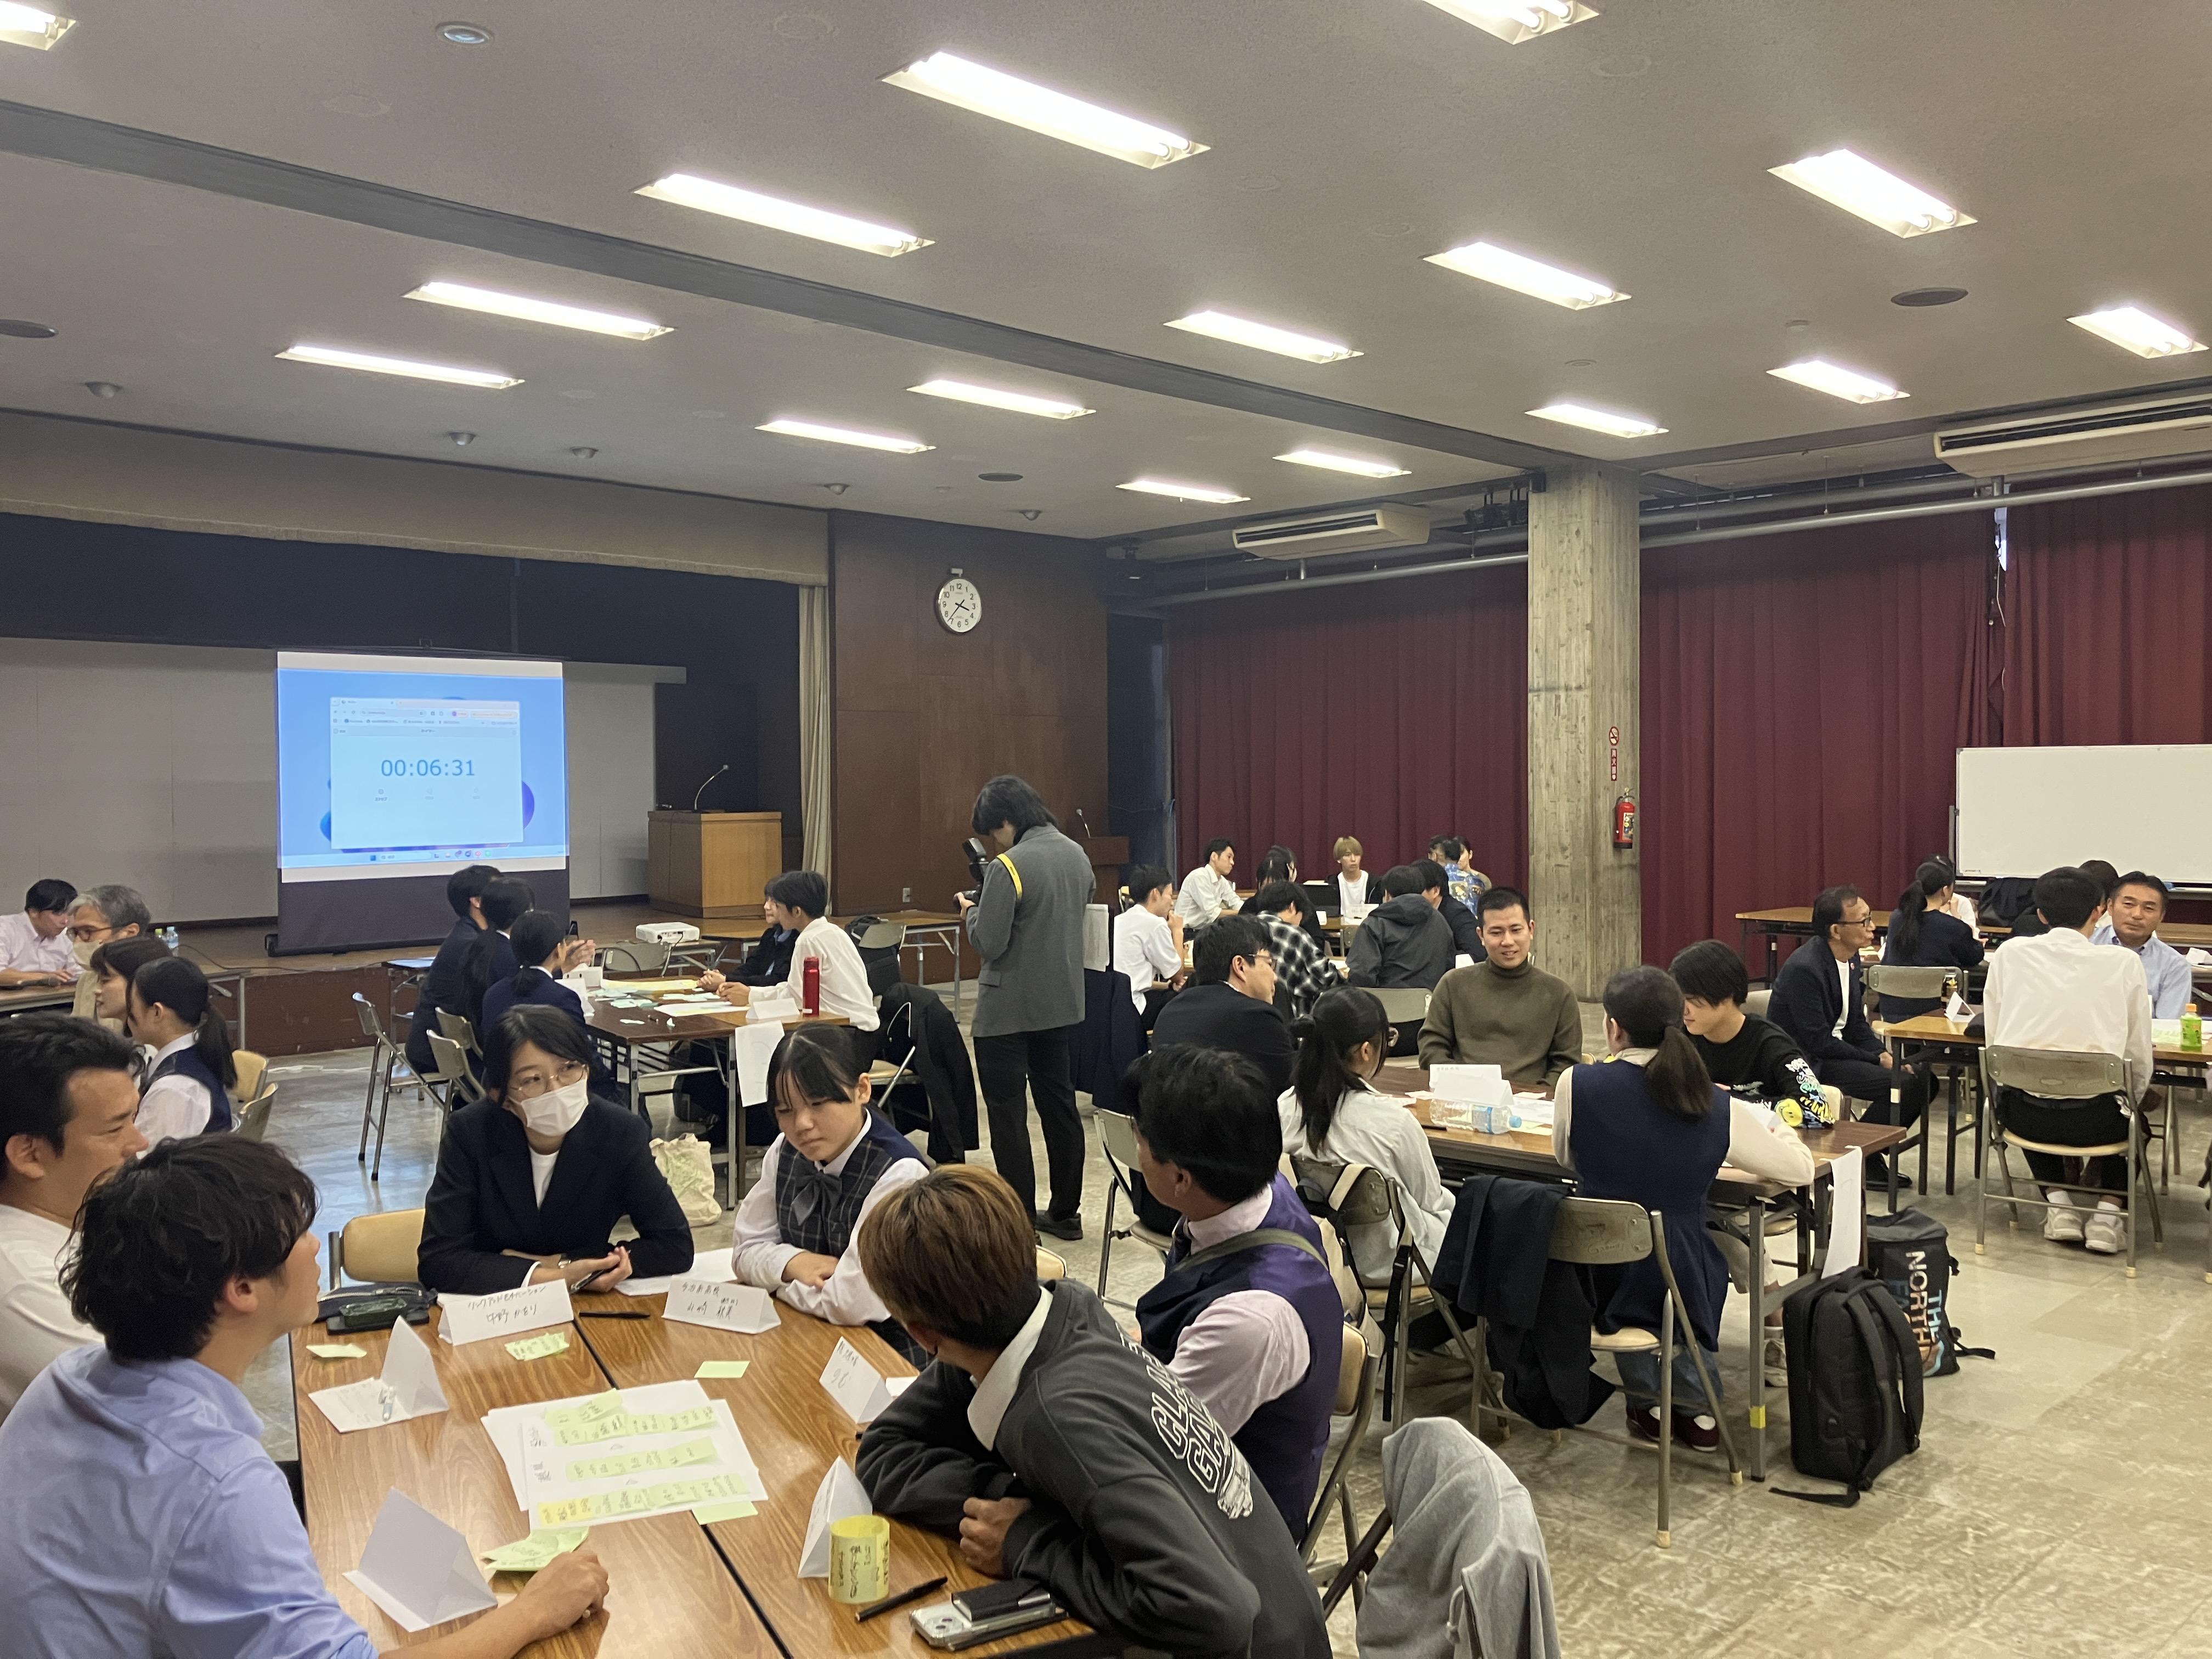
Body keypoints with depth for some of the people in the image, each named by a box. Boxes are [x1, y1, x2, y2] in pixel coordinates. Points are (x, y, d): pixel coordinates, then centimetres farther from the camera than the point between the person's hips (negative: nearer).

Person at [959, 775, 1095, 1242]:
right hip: (1064, 1004, 7)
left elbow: (988, 942, -21)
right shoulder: (1077, 855, 3)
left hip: (1009, 1010, -7)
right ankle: (1066, 1213, 24)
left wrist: (972, 911, -1)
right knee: (1060, 1104, 16)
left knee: (1007, 1113, 3)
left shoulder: (1008, 867, -21)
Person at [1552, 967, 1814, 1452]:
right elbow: (1800, 1169, 3)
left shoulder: (1577, 1085, -13)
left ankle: (1648, 1403, 33)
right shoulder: (1720, 1109, -11)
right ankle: (1698, 1409, 35)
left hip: (1596, 1284, 0)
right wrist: (1777, 1128, 25)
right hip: (1677, 1286, 1)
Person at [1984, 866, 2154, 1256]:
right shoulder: (2125, 963, -4)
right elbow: (2139, 1056, 2)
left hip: (2020, 1115, 1)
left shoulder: (2009, 955, 0)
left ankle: (2058, 1200, 24)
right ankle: (2108, 1210, 19)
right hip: (2093, 1120, -1)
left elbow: (1994, 1041, 4)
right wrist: (2128, 1106, 21)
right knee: (2128, 1115, 34)